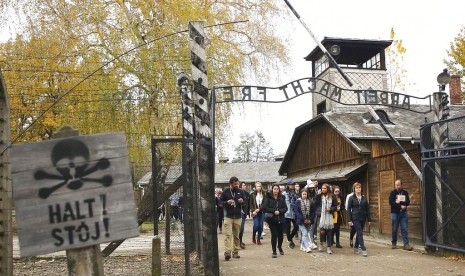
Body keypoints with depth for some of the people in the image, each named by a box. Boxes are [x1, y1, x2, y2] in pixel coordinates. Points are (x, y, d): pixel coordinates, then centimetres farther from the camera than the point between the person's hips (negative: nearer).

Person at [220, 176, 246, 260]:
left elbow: (245, 202, 14)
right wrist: (227, 202, -16)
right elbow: (220, 201, 2)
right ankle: (227, 252, -17)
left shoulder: (240, 192, 7)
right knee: (228, 234, -12)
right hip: (228, 216, -3)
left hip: (238, 216, 3)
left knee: (236, 235, 9)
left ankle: (235, 252, 17)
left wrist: (242, 201, -8)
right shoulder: (226, 191, 0)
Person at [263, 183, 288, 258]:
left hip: (281, 220, 3)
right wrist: (274, 211, -16)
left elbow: (285, 208, 2)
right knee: (274, 235, -5)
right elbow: (264, 208, -9)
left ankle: (279, 247, 39)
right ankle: (274, 251, 8)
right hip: (272, 220, -3)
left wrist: (279, 211, -16)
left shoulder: (282, 198, 6)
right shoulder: (268, 198, -2)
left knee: (280, 234, 9)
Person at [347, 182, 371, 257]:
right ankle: (363, 249, -12)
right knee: (360, 233, -10)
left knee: (359, 233, 11)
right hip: (355, 218, -4)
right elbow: (349, 209, -3)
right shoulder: (352, 198, -2)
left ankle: (356, 247, 25)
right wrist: (349, 220, -8)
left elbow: (367, 209, 8)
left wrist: (369, 219, 5)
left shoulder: (364, 198, 7)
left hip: (363, 218, 4)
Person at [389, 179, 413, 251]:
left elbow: (407, 202, -2)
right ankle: (394, 243, 16)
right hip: (395, 213, -2)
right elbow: (391, 202, -11)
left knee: (405, 229, -3)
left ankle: (406, 244, -2)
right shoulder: (393, 193, 0)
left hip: (403, 213, 2)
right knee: (394, 229, 5)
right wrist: (400, 206, -16)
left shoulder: (405, 193, 7)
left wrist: (399, 202, -17)